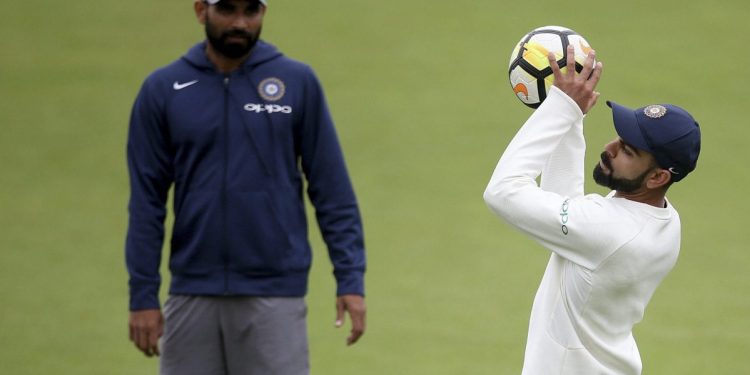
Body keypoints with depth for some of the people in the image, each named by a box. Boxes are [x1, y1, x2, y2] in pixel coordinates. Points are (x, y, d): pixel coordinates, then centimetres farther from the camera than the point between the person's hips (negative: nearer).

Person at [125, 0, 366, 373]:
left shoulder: (298, 82, -1)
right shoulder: (163, 89, 2)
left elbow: (332, 189, 0)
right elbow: (146, 202, 3)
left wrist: (350, 278, -8)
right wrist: (143, 294, -2)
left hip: (274, 294, -2)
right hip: (191, 294, 2)